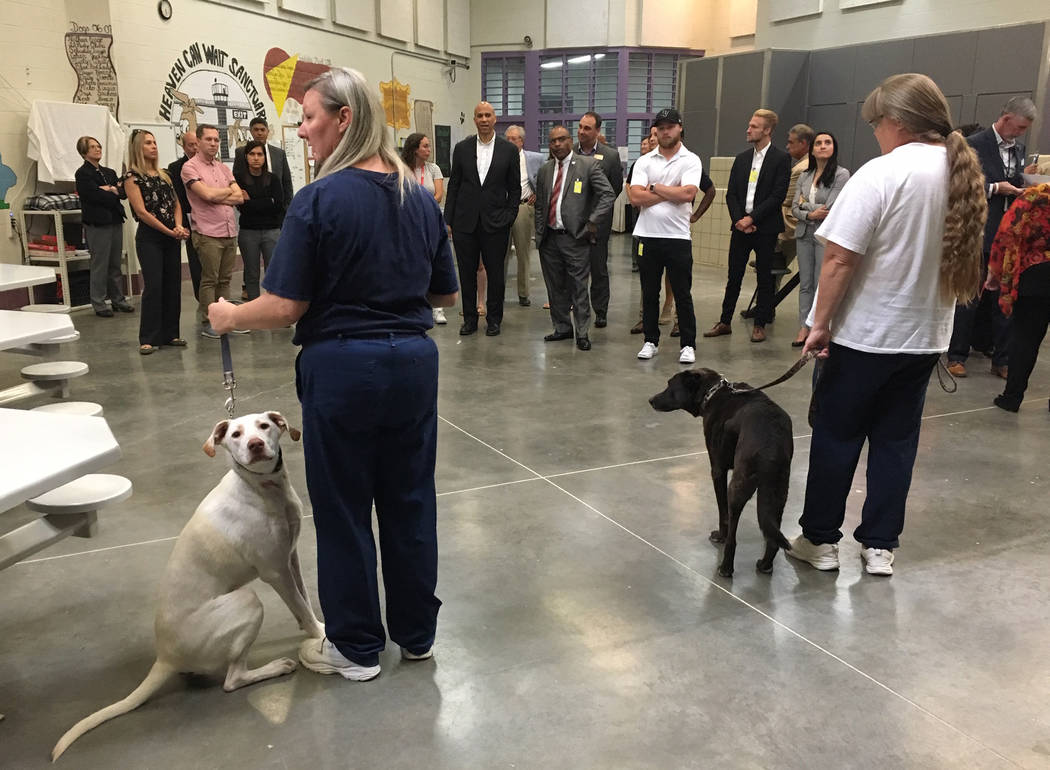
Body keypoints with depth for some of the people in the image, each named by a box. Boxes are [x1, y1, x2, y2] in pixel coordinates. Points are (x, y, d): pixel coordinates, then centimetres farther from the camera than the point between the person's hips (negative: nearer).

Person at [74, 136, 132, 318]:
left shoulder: (109, 172, 17)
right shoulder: (83, 174, -4)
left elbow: (123, 192, 5)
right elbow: (97, 196, -15)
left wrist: (111, 190, -14)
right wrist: (114, 195, -2)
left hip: (115, 221, 6)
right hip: (97, 223, -6)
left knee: (115, 263, 11)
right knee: (100, 265, -4)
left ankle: (118, 299, 19)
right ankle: (99, 304, 3)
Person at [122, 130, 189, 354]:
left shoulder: (164, 174, 15)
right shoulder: (132, 177, -4)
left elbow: (176, 204, 12)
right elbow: (141, 211, -11)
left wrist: (179, 226, -7)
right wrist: (169, 231, -14)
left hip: (172, 237, 6)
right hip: (149, 237, -6)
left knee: (173, 285, 5)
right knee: (153, 286, -10)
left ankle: (169, 333, 13)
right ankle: (148, 338, -5)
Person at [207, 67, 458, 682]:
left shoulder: (319, 200, -14)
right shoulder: (421, 197, 3)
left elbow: (285, 308, -14)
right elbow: (447, 294, 10)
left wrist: (229, 316, 4)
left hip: (342, 366, -5)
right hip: (414, 360, 5)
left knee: (344, 508, 9)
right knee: (410, 499, 16)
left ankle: (356, 647, 23)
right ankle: (417, 632, 30)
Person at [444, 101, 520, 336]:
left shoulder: (509, 150, 3)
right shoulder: (462, 148, 6)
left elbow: (515, 188, 6)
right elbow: (453, 185, 7)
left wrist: (509, 216, -3)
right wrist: (448, 220, 2)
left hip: (495, 223, -1)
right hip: (465, 222, 1)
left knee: (495, 273, 4)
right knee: (467, 273, 7)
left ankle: (494, 319, 17)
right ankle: (470, 319, 19)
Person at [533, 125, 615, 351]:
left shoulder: (588, 165, -2)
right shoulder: (545, 170, 13)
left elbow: (608, 194, -7)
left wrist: (593, 222, -14)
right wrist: (539, 234, 10)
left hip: (575, 238, -5)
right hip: (549, 238, 5)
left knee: (579, 287, -2)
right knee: (555, 288, 11)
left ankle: (582, 333, 6)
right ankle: (562, 328, 24)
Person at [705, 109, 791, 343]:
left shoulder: (781, 159, -4)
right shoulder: (742, 159, 12)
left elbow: (778, 196, -12)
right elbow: (731, 194, 9)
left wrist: (751, 218, -15)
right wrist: (739, 220, -6)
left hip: (765, 227, -4)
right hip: (740, 225, 4)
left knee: (764, 278, 5)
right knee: (734, 276, 8)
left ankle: (760, 324, 13)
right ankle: (725, 321, 15)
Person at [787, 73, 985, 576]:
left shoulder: (882, 174, -17)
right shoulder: (965, 174, 5)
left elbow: (840, 259, -20)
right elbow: (966, 260, 13)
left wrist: (820, 322, -12)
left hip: (865, 332, -6)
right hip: (926, 334, 6)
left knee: (836, 437, 7)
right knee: (896, 440, 13)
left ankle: (820, 540, 17)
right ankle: (880, 546, 21)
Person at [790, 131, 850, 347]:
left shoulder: (841, 175, -7)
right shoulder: (804, 176, 9)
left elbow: (830, 208, -15)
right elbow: (794, 208, 4)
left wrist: (804, 204, -3)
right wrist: (810, 214, -16)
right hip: (804, 234, 5)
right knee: (805, 284, 8)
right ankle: (804, 327, 14)